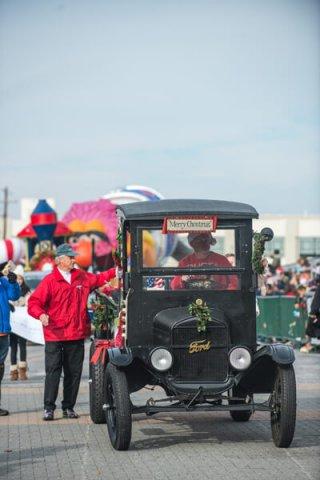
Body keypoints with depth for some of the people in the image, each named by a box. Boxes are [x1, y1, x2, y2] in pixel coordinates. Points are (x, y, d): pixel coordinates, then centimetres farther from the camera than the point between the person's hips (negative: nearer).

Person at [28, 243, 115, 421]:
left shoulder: (82, 277, 12)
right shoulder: (50, 281, -4)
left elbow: (99, 279, 28)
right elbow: (33, 303, -7)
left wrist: (117, 270, 19)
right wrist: (41, 314, -26)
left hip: (76, 334, 5)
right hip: (54, 335, -5)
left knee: (74, 372, 7)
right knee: (53, 371, -6)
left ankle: (68, 407, 16)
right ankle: (49, 408, -1)